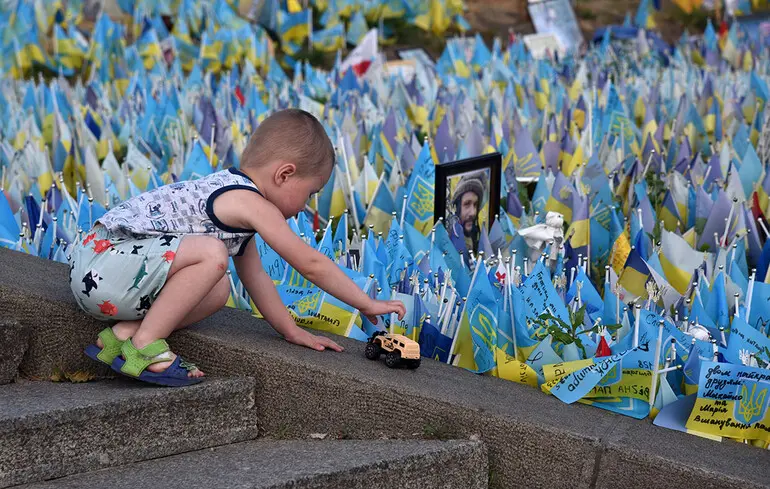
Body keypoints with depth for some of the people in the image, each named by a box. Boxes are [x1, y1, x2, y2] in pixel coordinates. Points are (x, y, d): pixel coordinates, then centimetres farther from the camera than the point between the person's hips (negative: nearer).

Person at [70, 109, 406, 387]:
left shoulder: (236, 197, 19)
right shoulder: (252, 204, -13)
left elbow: (255, 276, 25)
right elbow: (311, 264, -9)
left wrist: (291, 331, 24)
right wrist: (367, 305, 1)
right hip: (102, 263, -11)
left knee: (217, 292, 7)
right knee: (210, 254, -25)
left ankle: (124, 333, 0)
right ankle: (145, 345, -18)